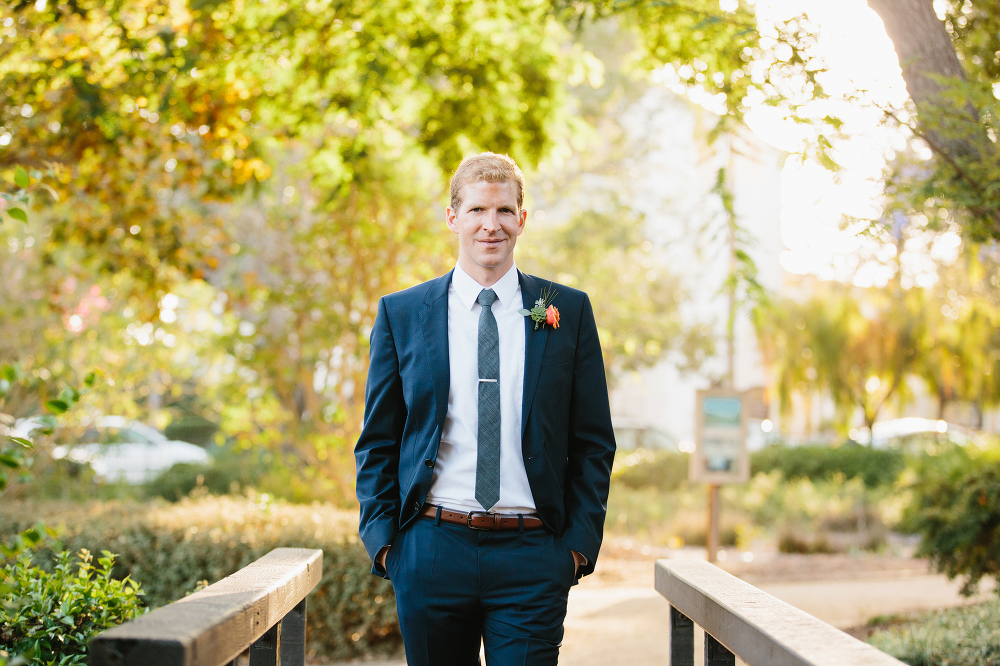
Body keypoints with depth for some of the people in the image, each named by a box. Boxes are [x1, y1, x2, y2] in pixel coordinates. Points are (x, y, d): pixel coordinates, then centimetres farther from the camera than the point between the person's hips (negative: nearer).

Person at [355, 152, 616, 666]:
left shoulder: (568, 311, 6)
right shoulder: (401, 314, 7)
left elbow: (593, 443, 7)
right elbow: (377, 443, 9)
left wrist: (580, 541, -2)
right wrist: (382, 537, -1)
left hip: (532, 559, -1)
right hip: (430, 552, 1)